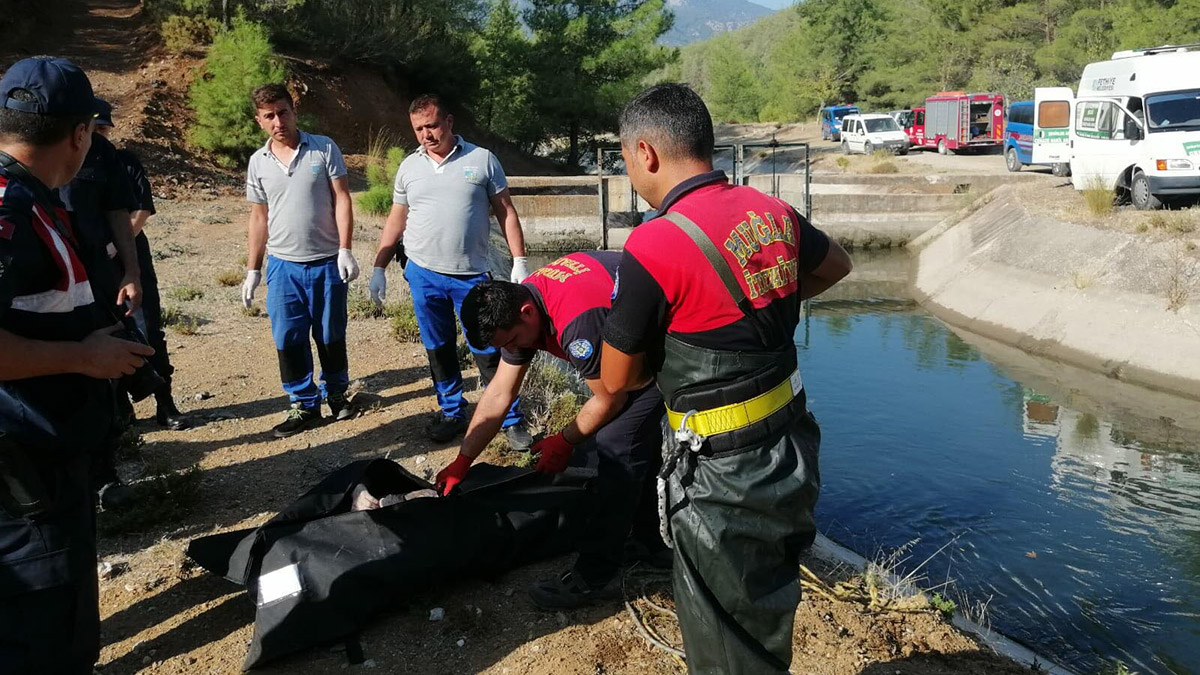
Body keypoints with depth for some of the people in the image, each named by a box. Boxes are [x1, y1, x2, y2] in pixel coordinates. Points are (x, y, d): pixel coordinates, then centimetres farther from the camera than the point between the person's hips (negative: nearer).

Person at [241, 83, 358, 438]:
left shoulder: (324, 148, -3)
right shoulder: (258, 162, 5)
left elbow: (342, 199, -4)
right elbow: (259, 217, 10)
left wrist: (345, 251, -11)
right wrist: (252, 270, 8)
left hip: (326, 262, -2)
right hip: (283, 265, 2)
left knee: (331, 335, 9)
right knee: (288, 340, 3)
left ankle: (336, 392, 29)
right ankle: (304, 405, 16)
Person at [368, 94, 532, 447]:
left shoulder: (482, 159, -1)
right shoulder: (409, 167, 7)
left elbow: (506, 213, 1)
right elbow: (396, 221, 13)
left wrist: (519, 261, -5)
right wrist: (378, 268, 9)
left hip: (472, 275, -3)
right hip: (424, 275, 3)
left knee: (488, 352, -2)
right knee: (438, 351, 11)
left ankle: (512, 420, 9)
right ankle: (452, 414, 26)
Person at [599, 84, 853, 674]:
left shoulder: (654, 246, -22)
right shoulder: (771, 212, -1)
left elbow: (615, 380, -11)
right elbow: (835, 266, 22)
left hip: (723, 474, -7)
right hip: (791, 450, 7)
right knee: (766, 620, 29)